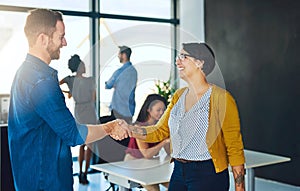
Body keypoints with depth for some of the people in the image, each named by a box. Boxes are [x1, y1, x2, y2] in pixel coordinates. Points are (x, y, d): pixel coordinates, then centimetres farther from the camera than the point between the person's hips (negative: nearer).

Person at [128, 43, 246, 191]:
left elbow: (234, 148, -11)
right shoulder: (179, 96, 8)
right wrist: (127, 129, -6)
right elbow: (160, 131, 8)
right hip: (178, 172, 6)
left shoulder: (221, 98, -12)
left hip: (207, 175, -6)